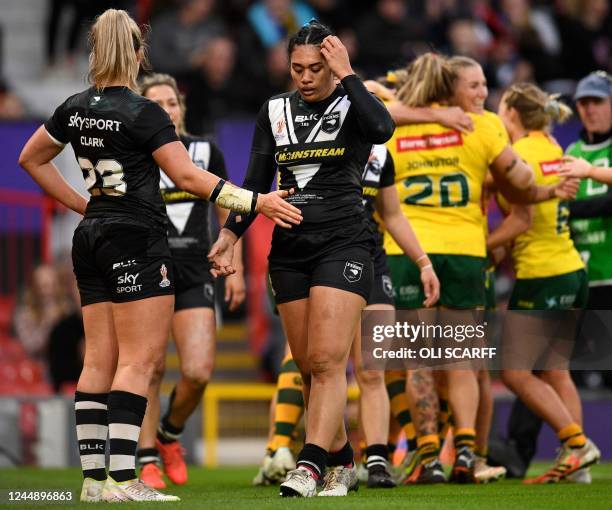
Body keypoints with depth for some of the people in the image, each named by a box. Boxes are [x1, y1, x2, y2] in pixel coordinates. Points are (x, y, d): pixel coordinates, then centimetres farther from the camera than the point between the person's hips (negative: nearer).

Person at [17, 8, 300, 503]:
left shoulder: (75, 109, 8)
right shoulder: (142, 113, -12)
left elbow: (31, 159, 21)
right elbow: (188, 176, -15)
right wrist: (256, 202, -12)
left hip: (92, 237, 7)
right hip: (137, 239, -7)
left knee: (99, 361, 7)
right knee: (139, 359, -7)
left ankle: (93, 477, 6)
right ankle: (122, 478, -14)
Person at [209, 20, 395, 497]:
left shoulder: (352, 103, -2)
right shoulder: (275, 111, 10)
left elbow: (382, 129, -26)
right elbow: (256, 183, 13)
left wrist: (345, 74, -19)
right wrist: (230, 234, 3)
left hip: (344, 244, -5)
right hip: (289, 250, 5)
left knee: (327, 361, -15)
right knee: (309, 366, 7)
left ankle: (310, 466, -22)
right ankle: (343, 463, 20)